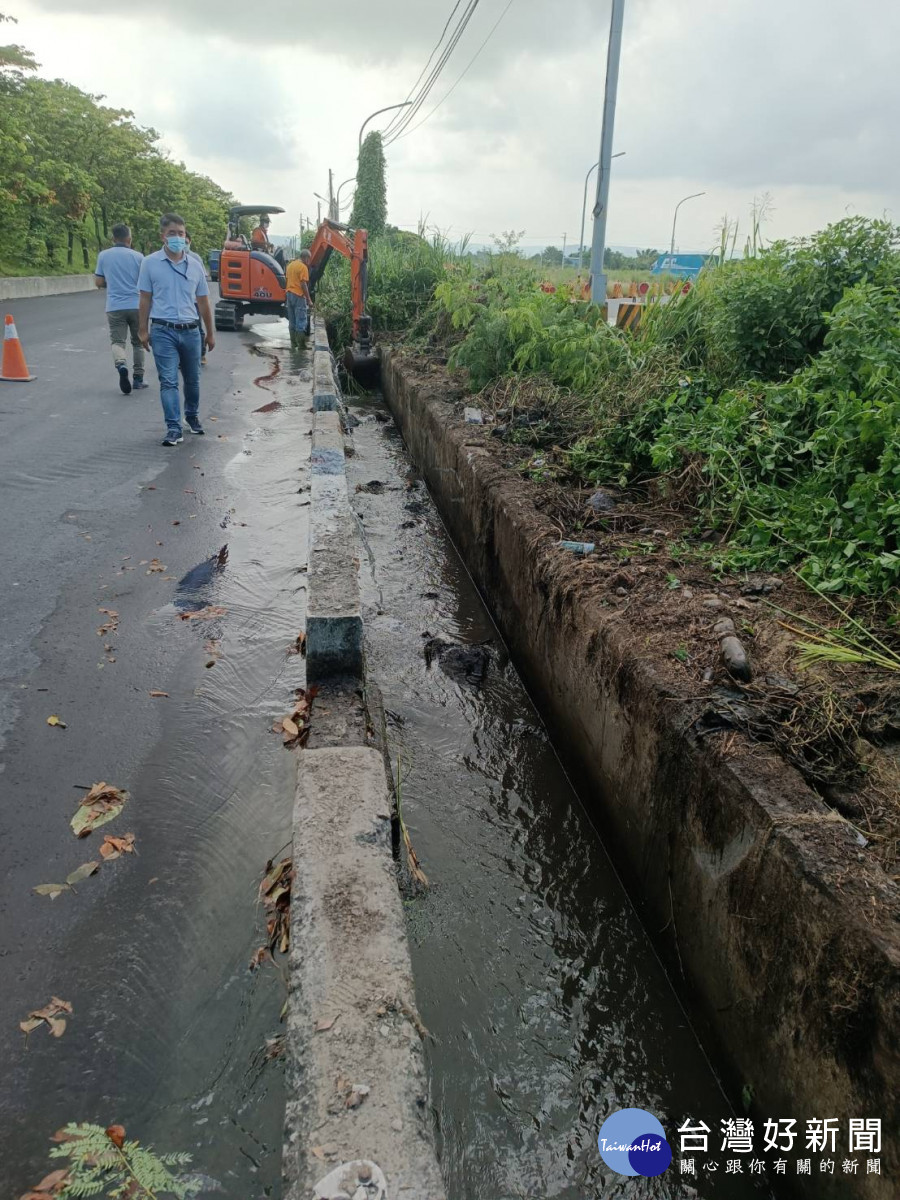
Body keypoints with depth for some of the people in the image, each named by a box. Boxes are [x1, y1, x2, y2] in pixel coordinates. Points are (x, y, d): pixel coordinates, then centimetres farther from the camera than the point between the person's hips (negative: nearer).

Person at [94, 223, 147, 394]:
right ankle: (138, 378, 16)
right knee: (138, 342, 14)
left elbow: (99, 282, 6)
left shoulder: (103, 255, 3)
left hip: (115, 307, 0)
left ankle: (121, 364, -29)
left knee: (117, 341, 2)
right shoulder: (138, 257, -2)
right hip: (136, 306, 0)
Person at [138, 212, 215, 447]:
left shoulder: (195, 265, 7)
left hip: (191, 331, 3)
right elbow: (145, 299, 4)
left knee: (192, 379, 14)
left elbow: (203, 302, 13)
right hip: (163, 331, -3)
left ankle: (192, 416, 35)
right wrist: (144, 330, 0)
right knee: (168, 381, -7)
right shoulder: (150, 263, 0)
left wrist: (210, 333, 15)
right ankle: (173, 428, -8)